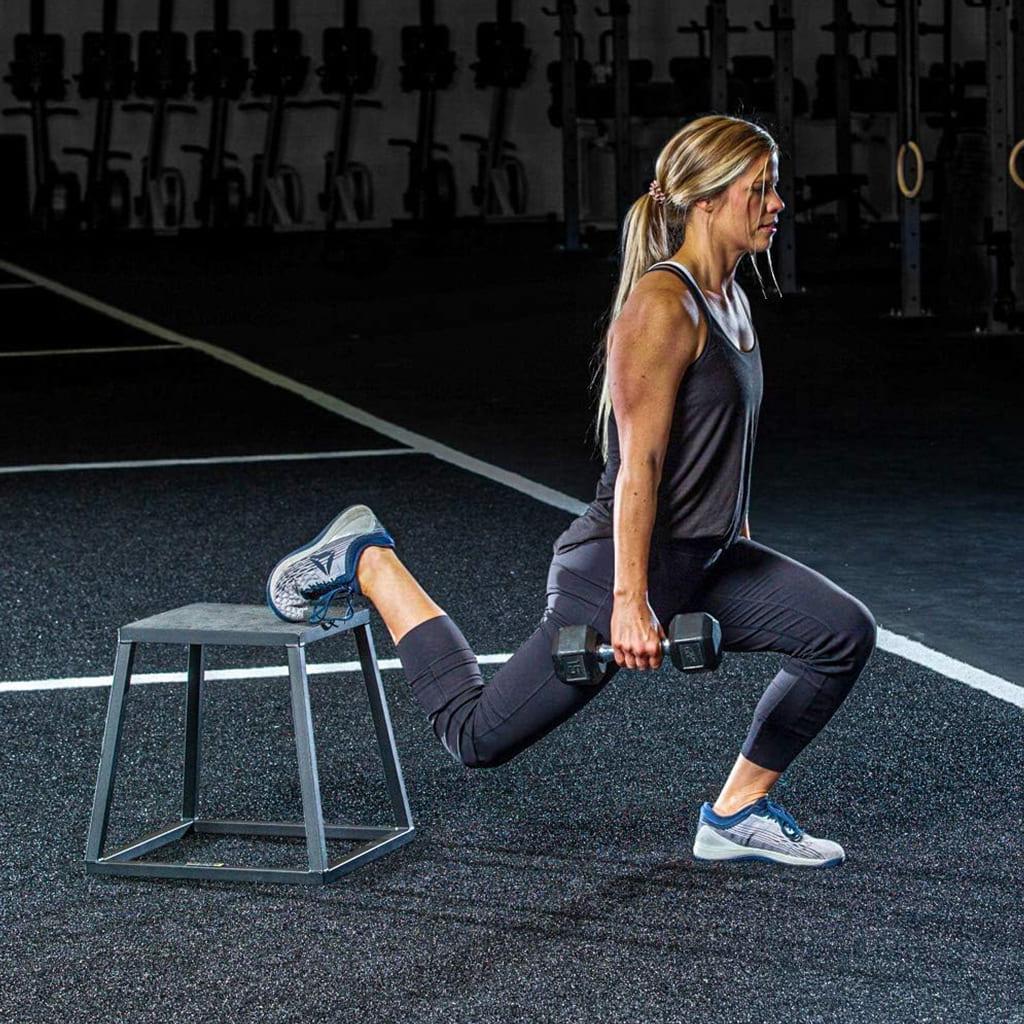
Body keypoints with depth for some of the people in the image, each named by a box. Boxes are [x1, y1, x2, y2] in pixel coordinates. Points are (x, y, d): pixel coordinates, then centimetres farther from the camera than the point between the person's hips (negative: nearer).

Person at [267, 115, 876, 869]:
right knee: (479, 735, -2)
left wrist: (742, 552, 23)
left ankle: (738, 815, 8)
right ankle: (364, 565, 14)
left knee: (845, 634, -2)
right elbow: (636, 463, -23)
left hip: (704, 564, 9)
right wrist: (630, 601, -26)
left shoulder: (730, 299, 10)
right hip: (617, 569, -9)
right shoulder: (661, 305, -19)